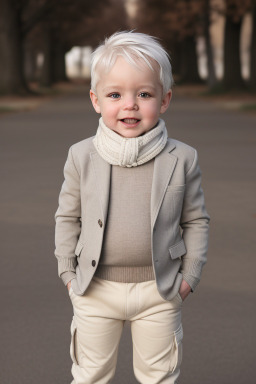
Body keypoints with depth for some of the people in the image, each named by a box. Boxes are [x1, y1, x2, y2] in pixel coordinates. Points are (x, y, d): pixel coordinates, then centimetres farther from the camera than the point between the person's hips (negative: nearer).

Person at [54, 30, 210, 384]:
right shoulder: (82, 157, -6)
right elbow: (67, 216, 5)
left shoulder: (182, 159, -7)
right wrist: (68, 271, 3)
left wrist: (190, 275, 0)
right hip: (96, 289, 1)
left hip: (159, 290, 0)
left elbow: (196, 220, 2)